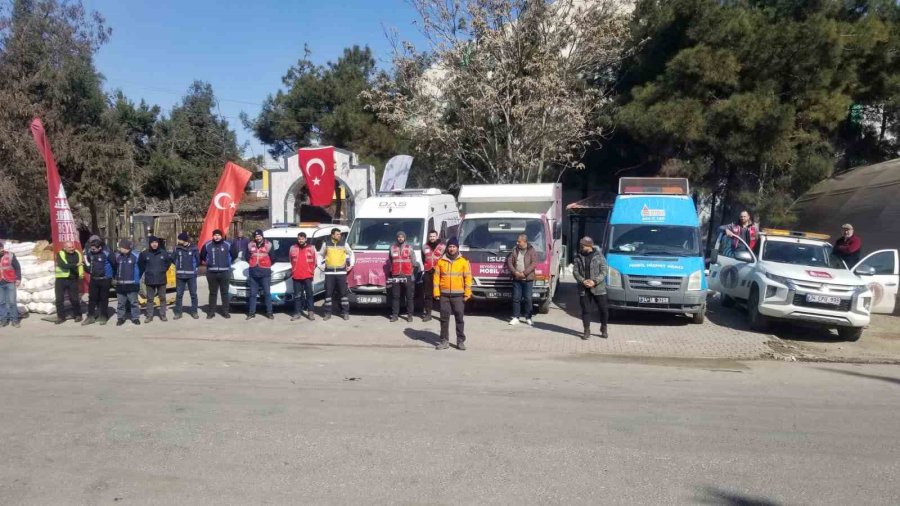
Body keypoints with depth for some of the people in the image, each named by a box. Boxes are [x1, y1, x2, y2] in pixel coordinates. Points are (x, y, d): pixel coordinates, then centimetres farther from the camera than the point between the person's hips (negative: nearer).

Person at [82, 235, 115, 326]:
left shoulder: (106, 253, -18)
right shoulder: (89, 252, -4)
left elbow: (114, 264, -8)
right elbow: (87, 261, 18)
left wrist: (113, 276, 2)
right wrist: (90, 270, 12)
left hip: (105, 279, -4)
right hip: (93, 279, 4)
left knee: (104, 298, 6)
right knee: (92, 298, 8)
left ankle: (103, 317, 16)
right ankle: (91, 316, 17)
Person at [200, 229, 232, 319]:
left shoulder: (227, 245, 1)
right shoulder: (207, 245, 2)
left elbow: (233, 255, 14)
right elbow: (202, 256, 16)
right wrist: (208, 263, 13)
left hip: (224, 272, 0)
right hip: (211, 273, 0)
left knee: (224, 292, 4)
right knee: (212, 293, 5)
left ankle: (225, 311, 10)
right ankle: (211, 312, 11)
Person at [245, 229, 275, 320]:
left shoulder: (268, 245, -1)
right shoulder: (250, 245, 7)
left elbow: (273, 258, 3)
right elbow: (246, 256, 18)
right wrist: (253, 263, 12)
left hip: (265, 272, -3)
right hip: (253, 272, 3)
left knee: (267, 293, 1)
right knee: (253, 293, 7)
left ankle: (269, 312, 5)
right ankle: (251, 313, 12)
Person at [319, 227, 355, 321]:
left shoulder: (344, 243, 4)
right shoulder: (326, 244, 4)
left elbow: (351, 253, 15)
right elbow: (320, 254, 17)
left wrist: (351, 264, 7)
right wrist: (321, 265, 7)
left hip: (341, 271, 0)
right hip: (329, 272, 0)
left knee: (343, 292, 0)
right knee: (328, 293, 2)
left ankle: (345, 312, 6)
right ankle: (328, 313, 10)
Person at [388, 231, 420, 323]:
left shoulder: (409, 248, 7)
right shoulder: (392, 248, 11)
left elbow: (414, 262, 5)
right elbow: (389, 262, 16)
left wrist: (414, 274, 0)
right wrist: (390, 272, 12)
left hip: (407, 276, -1)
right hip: (395, 276, 1)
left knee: (409, 296, 0)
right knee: (395, 296, 2)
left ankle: (409, 315, 5)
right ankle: (394, 314, 8)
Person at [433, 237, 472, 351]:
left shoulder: (464, 261, 1)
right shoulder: (441, 261, 5)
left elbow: (468, 278, 0)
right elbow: (436, 277, 5)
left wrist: (467, 293, -6)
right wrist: (436, 292, -1)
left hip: (458, 295, -1)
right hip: (444, 295, 1)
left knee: (459, 318, 3)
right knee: (444, 318, 5)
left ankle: (461, 341, 11)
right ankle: (444, 341, 14)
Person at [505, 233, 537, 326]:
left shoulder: (531, 251, 1)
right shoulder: (514, 250, 10)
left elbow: (533, 263, -8)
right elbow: (509, 262, 4)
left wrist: (524, 273, -16)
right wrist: (515, 272, -10)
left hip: (528, 279, -3)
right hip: (516, 279, 3)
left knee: (528, 299, 0)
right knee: (516, 298, 3)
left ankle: (528, 318, 9)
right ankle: (516, 318, 9)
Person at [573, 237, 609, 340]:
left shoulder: (598, 255, -1)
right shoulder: (578, 257, 6)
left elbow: (604, 270, -5)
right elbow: (575, 271, 3)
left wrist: (594, 281, -16)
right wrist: (583, 281, -14)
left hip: (598, 288, -2)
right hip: (583, 289, 2)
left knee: (604, 309, 3)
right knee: (585, 310, 3)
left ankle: (604, 328, 22)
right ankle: (587, 330, 13)